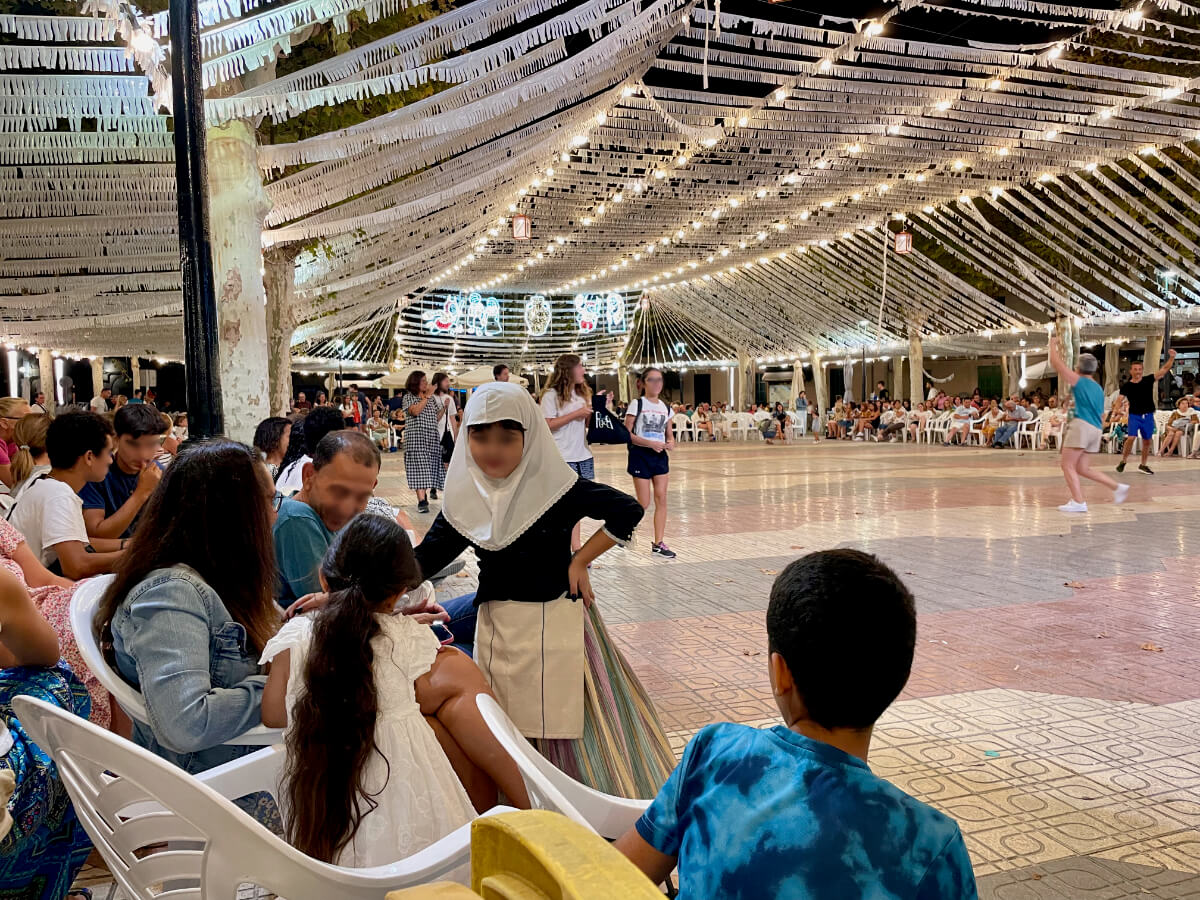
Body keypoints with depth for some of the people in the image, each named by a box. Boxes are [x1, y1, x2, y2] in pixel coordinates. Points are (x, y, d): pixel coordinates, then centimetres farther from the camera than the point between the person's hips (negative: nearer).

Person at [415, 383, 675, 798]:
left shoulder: (554, 486, -13)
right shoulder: (466, 495, -1)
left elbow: (628, 510, -12)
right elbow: (428, 555, 1)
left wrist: (580, 561, -10)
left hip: (556, 626, -4)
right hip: (496, 631, 4)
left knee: (569, 728, 3)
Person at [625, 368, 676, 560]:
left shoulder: (665, 407, 10)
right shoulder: (637, 404, -6)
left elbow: (670, 434, 17)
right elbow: (627, 433, -11)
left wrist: (670, 443, -7)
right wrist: (651, 443, -19)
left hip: (660, 455, 5)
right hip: (641, 455, -5)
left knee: (661, 499, 1)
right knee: (644, 503, -4)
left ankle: (658, 544, 7)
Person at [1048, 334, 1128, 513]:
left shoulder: (1079, 380, -1)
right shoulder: (1099, 389, 21)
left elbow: (1055, 362, 0)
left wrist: (1053, 343, 14)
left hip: (1081, 425, -8)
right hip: (1096, 429, 8)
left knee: (1068, 465, -5)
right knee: (1082, 468, 14)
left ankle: (1078, 502, -12)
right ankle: (1117, 487, 10)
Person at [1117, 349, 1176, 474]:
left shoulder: (1148, 380, 0)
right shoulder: (1126, 386, -4)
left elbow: (1165, 369, -3)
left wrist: (1171, 357, -16)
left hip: (1148, 416, 3)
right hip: (1134, 415, -3)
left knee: (1147, 441, 9)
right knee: (1131, 438, -17)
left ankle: (1143, 465, 23)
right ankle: (1123, 461, 1)